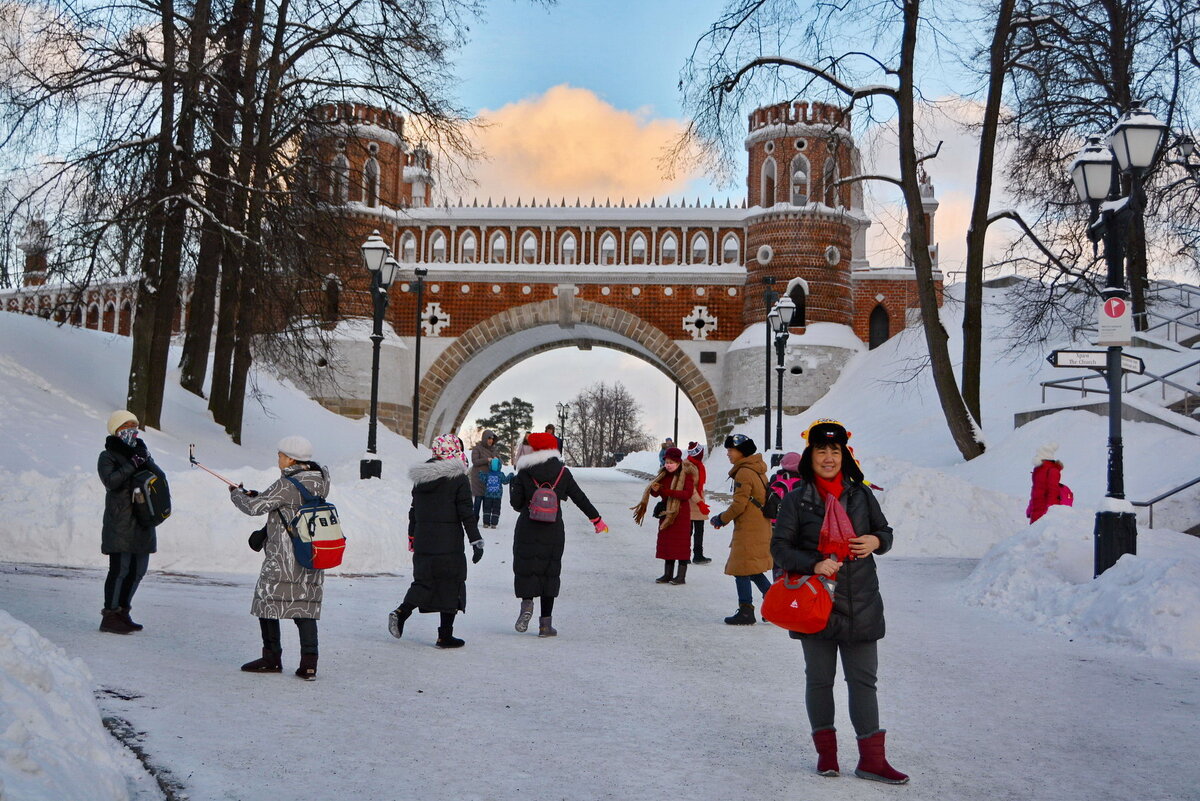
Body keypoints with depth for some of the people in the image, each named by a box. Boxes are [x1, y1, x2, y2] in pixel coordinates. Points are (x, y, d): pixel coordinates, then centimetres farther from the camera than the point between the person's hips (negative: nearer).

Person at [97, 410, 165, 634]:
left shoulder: (140, 452, 19)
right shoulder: (108, 456, 1)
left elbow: (161, 478, 7)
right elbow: (111, 481, -17)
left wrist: (146, 462, -9)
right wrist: (132, 464, -18)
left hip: (143, 523, 7)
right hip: (120, 525, -7)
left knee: (137, 570, 10)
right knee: (120, 569, -9)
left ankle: (122, 611, 20)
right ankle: (110, 616, -2)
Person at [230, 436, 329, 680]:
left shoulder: (287, 484, -16)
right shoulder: (319, 482, 8)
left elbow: (255, 507, -13)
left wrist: (237, 494, 6)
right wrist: (257, 495, 15)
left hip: (283, 560, -7)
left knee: (268, 600, 7)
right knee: (306, 607, 8)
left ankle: (272, 658, 13)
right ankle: (308, 663, 1)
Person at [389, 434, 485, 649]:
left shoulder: (420, 478, 9)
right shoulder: (458, 479, -8)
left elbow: (413, 511, 15)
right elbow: (466, 514, -10)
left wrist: (412, 537, 25)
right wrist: (476, 541, -5)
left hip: (422, 542, 5)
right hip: (449, 544, -5)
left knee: (424, 582, 15)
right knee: (451, 585, 5)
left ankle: (402, 611, -8)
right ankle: (445, 635, 6)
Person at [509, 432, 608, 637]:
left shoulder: (524, 474, -4)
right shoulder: (563, 473, 2)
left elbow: (516, 503, -3)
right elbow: (580, 498, 6)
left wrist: (513, 488, 19)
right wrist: (597, 520, 16)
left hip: (527, 531, -2)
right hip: (553, 532, 2)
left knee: (525, 568, 8)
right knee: (550, 574, 7)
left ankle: (527, 603, -20)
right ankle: (546, 624, 7)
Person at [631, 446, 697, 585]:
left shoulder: (687, 476, -8)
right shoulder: (664, 475, 10)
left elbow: (687, 494, -21)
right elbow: (656, 494, 10)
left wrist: (667, 492, -25)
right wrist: (654, 489, -15)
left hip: (681, 514, -6)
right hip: (666, 514, 7)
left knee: (681, 543, -3)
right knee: (667, 542, 8)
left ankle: (681, 576, 1)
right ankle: (668, 574, 15)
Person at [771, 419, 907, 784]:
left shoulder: (860, 494, 5)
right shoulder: (796, 499, -2)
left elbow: (885, 531, 15)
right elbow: (779, 546, -5)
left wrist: (876, 541, -9)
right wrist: (814, 564, -21)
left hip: (860, 603, 2)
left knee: (864, 679, 4)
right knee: (819, 678, 9)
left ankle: (871, 759, 11)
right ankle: (826, 751, 24)